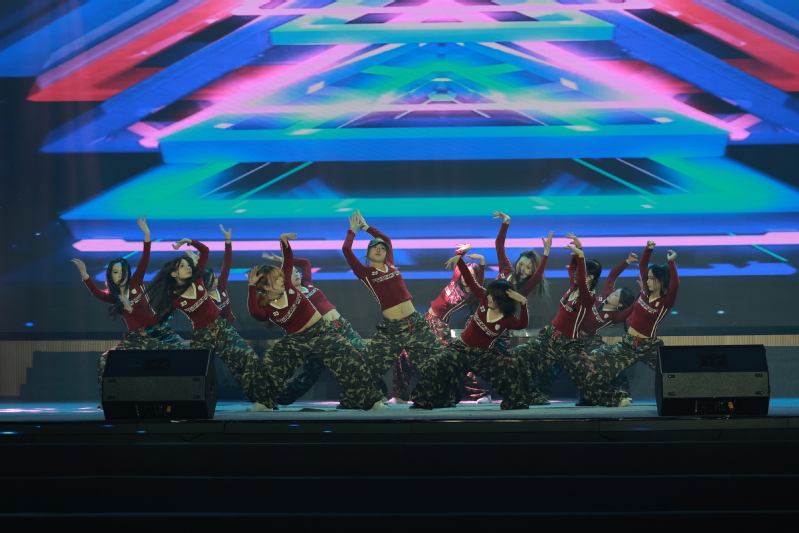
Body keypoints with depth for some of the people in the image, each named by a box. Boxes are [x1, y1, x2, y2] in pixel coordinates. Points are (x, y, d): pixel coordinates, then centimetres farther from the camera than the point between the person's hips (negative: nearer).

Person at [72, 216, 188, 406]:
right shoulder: (111, 296, 2)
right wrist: (85, 276, -36)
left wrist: (147, 235, -22)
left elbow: (144, 262, -9)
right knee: (105, 360, -11)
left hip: (156, 332, -1)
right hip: (134, 338, 1)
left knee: (183, 348, -25)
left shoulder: (136, 283, 2)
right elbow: (96, 292, -20)